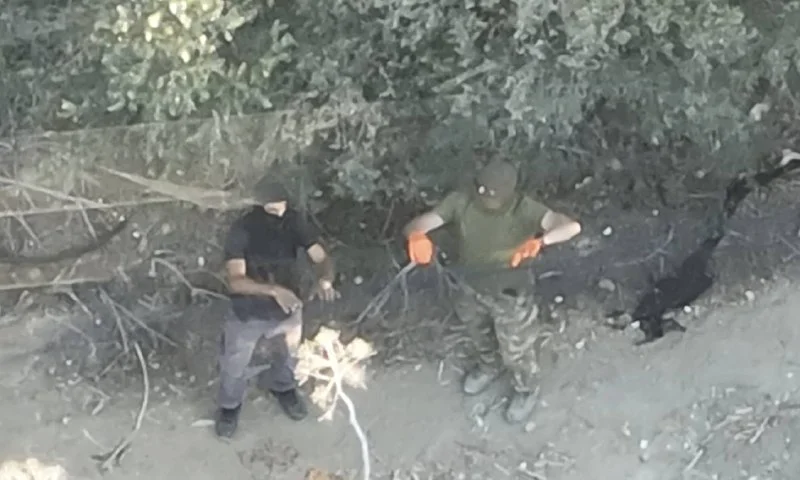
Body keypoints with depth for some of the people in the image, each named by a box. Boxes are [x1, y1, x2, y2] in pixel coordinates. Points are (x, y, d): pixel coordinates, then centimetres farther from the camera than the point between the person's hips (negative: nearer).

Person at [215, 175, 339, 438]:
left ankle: (282, 387, 63)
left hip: (288, 310, 3)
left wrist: (324, 280, -41)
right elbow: (235, 281, -33)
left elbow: (322, 258, -18)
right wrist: (273, 290, -47)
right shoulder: (241, 231, -28)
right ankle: (230, 404, 51)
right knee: (234, 365, 20)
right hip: (247, 314, -3)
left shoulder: (293, 221, -18)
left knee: (286, 357, 29)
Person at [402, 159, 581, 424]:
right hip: (472, 287, 4)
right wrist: (416, 236, -53)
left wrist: (539, 241, -65)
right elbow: (413, 225, -26)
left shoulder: (524, 209, -33)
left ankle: (525, 391, 53)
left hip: (510, 294, -4)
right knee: (480, 335, 33)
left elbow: (572, 226, -45)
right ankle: (490, 366, 67)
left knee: (516, 350, 21)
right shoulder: (461, 201, -24)